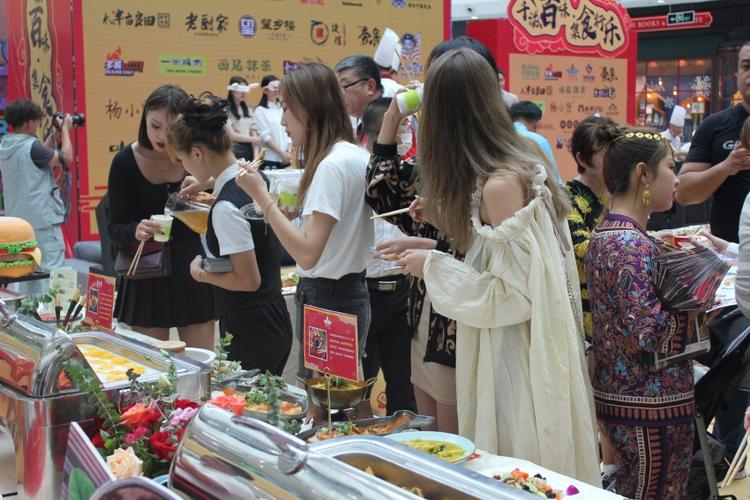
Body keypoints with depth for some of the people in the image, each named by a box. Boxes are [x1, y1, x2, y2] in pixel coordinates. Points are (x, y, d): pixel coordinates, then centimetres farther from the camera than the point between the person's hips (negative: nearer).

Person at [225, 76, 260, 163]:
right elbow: (231, 135, -12)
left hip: (248, 149, 6)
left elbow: (254, 134, 8)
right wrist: (252, 139, -14)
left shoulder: (248, 110, 13)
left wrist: (255, 156, -1)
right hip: (234, 150, -6)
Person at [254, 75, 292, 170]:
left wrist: (287, 154, -1)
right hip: (269, 159, -5)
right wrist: (281, 153, -11)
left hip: (285, 158, 5)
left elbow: (288, 132, 11)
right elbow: (265, 136, -7)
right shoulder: (260, 110, -2)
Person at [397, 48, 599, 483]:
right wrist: (446, 216, 12)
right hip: (517, 344, 9)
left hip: (517, 353, -9)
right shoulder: (520, 162, 5)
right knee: (511, 470, 21)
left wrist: (433, 266, -13)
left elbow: (510, 293, -22)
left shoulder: (500, 183, -23)